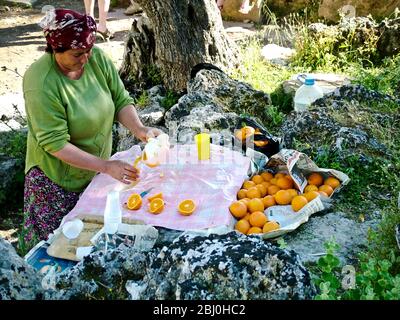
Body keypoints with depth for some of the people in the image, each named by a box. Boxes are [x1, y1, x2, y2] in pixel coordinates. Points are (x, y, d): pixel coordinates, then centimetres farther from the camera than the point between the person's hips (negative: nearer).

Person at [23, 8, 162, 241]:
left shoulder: (97, 58, -10)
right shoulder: (41, 83, -25)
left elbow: (121, 100, -5)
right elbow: (56, 144, -25)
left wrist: (139, 129, -24)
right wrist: (106, 166, -30)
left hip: (96, 169, 5)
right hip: (58, 181, -5)